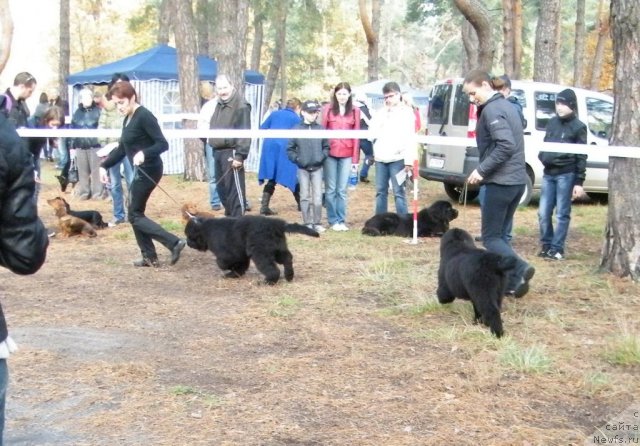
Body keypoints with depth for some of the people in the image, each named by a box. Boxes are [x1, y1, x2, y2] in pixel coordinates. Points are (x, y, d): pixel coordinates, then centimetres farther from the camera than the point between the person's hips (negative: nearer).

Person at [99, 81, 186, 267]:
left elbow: (163, 144, -22)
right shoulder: (128, 119, 11)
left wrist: (144, 153, -37)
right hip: (140, 171, 10)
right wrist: (104, 166, 12)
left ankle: (174, 243, -10)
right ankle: (150, 257, 17)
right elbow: (122, 148, 19)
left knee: (134, 215, -6)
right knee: (135, 213, 12)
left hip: (149, 171, -10)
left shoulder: (144, 116, -17)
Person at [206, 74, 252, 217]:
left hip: (231, 153, -9)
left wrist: (240, 155, -24)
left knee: (235, 189, -7)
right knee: (222, 188, 15)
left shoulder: (241, 106, -12)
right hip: (218, 152, 9)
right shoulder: (219, 105, 16)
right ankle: (229, 216, 27)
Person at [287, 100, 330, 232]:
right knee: (305, 196, 4)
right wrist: (296, 159, -9)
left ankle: (317, 223, 9)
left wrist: (322, 156, -9)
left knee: (317, 196, 1)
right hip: (303, 168, 0)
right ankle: (307, 223, 11)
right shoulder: (297, 129, -3)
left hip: (317, 168, 0)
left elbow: (326, 146, 6)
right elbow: (290, 149, 2)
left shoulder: (320, 129, -1)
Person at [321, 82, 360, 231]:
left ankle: (341, 220, 11)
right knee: (330, 189, 3)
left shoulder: (355, 111, 5)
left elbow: (356, 134, 5)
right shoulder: (328, 108, 3)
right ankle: (333, 220, 9)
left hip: (347, 155, 1)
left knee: (342, 190, 4)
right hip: (330, 154, -1)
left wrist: (356, 158, 2)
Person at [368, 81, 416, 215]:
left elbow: (410, 138, -9)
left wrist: (409, 160, -15)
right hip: (380, 158, 5)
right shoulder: (382, 111, 15)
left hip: (397, 158, -5)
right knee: (381, 191, 11)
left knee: (398, 192, -5)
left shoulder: (406, 112, -1)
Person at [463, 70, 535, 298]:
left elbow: (506, 145, -25)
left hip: (501, 182, -9)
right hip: (517, 180, 9)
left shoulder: (491, 110, -14)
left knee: (490, 237, -2)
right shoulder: (507, 106, 16)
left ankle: (519, 269, -19)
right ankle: (511, 281, 13)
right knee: (500, 234, 15)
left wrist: (481, 170, -18)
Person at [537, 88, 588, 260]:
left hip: (566, 175, -5)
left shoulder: (578, 127, -3)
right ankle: (546, 245, 17)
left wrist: (579, 182, -9)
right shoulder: (552, 122, 11)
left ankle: (557, 248, 6)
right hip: (548, 173, 5)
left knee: (562, 214, 0)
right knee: (543, 212, 4)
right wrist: (542, 156, 0)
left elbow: (581, 157, -4)